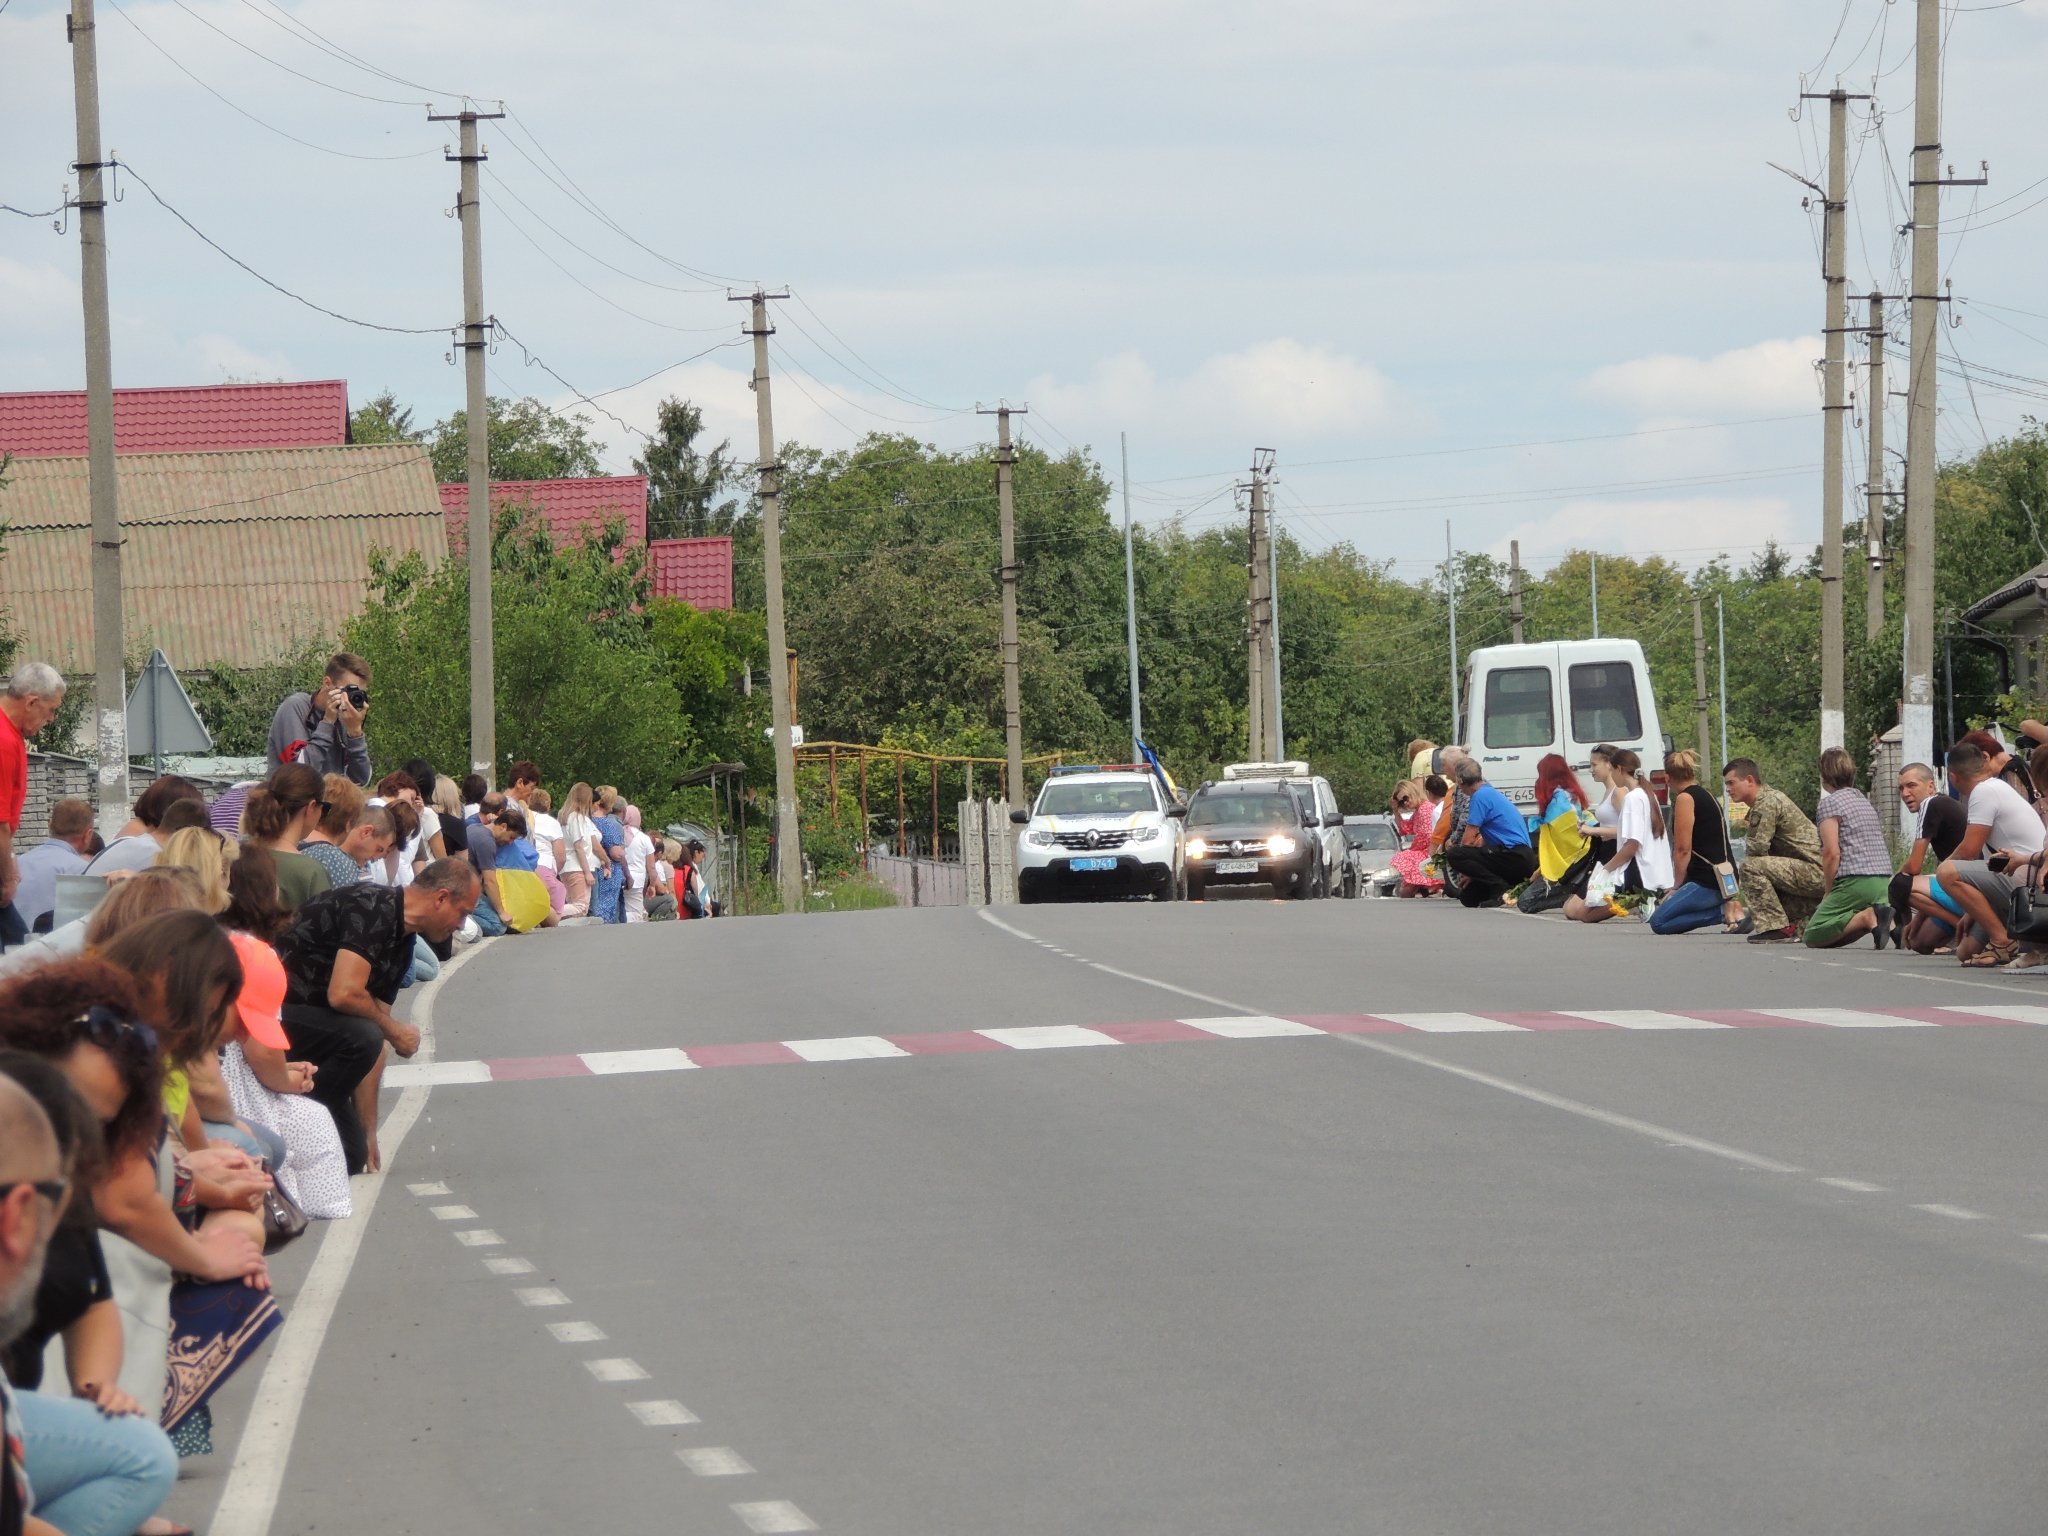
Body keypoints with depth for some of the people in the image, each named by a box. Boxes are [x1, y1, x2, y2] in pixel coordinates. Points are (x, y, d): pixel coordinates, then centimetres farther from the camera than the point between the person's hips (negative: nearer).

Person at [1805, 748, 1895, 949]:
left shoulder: (1829, 803, -4)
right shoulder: (1865, 802, 23)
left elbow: (1832, 853, -13)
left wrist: (1828, 893, -2)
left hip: (1856, 881, -8)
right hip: (1884, 879, 8)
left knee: (1812, 937, -3)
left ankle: (1866, 917, -24)